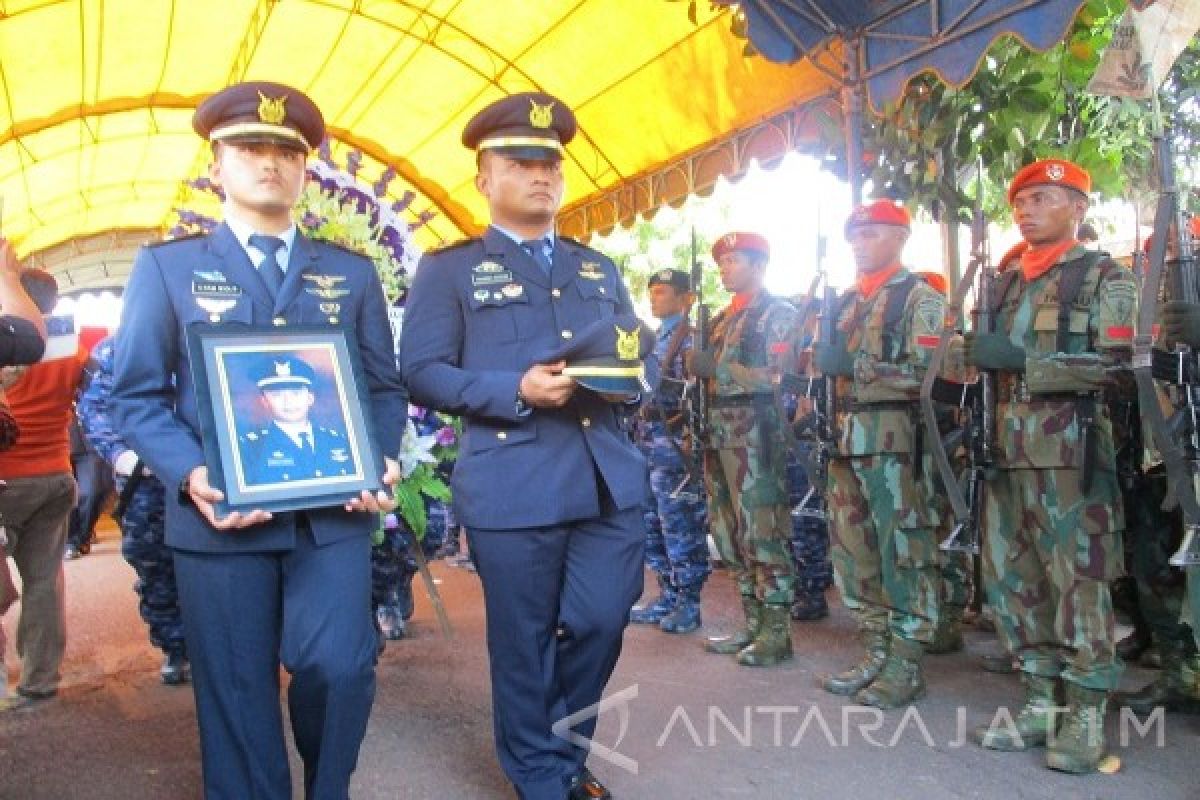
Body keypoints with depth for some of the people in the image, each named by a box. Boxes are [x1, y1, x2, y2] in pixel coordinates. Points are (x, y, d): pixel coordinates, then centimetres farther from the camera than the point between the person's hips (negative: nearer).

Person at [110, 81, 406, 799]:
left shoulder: (353, 274, 14)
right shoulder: (167, 266, 8)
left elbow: (385, 388, 11)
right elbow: (138, 396, 2)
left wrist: (381, 464, -8)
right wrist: (191, 477, -15)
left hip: (334, 512, 1)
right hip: (219, 517, 0)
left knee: (339, 665, -8)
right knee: (237, 692, 6)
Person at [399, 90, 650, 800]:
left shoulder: (600, 269, 20)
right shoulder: (449, 269, 3)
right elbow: (422, 371, -5)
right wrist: (516, 391, -18)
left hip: (610, 481, 5)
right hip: (513, 488, -4)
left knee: (602, 624, 7)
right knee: (525, 642, 7)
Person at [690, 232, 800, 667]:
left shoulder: (779, 313, -3)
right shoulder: (723, 317, 21)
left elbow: (781, 378, -14)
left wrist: (718, 367, -16)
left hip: (756, 432, -9)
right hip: (719, 433, 9)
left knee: (763, 532, -6)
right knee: (730, 533, 11)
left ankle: (777, 632, 3)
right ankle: (754, 623, 20)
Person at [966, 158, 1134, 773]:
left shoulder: (1104, 277, 2)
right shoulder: (1003, 283, 19)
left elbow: (1119, 362, -10)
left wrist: (1021, 360, -16)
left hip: (1071, 450, -6)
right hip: (1005, 451, 6)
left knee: (1079, 582, -3)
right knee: (1011, 578, 7)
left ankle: (1085, 718, 9)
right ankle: (1043, 702, 20)